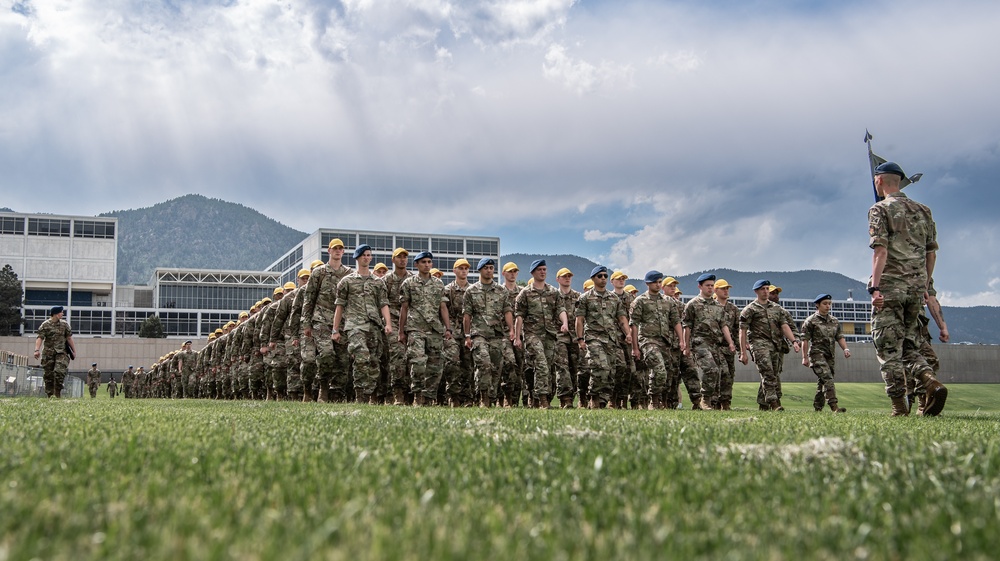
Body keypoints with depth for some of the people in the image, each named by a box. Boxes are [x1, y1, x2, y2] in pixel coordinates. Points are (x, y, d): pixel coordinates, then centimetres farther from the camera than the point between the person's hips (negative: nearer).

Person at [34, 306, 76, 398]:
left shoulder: (64, 324, 8)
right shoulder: (45, 325, -1)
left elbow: (69, 338, 13)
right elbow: (40, 338, -10)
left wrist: (74, 351, 12)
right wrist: (37, 350, -24)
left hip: (61, 352, 1)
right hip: (49, 353, -1)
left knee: (59, 372, -16)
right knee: (49, 374, 2)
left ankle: (58, 394, -6)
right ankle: (50, 394, 13)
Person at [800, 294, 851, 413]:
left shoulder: (834, 321, 17)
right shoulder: (810, 321, -1)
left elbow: (840, 337, 17)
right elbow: (805, 340, -3)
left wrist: (845, 349, -1)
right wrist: (805, 357, -7)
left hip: (830, 355, 6)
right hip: (817, 354, -6)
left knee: (823, 381, 8)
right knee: (827, 378, -20)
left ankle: (817, 407, 18)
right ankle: (834, 405, -28)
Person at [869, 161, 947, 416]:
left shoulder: (880, 209, -3)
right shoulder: (922, 210, 16)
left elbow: (880, 250, -15)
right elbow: (931, 253, 15)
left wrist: (875, 287, -18)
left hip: (890, 286, -6)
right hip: (916, 286, 6)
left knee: (888, 348, -2)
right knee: (909, 345, 15)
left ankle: (900, 406, -6)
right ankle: (931, 381, -11)